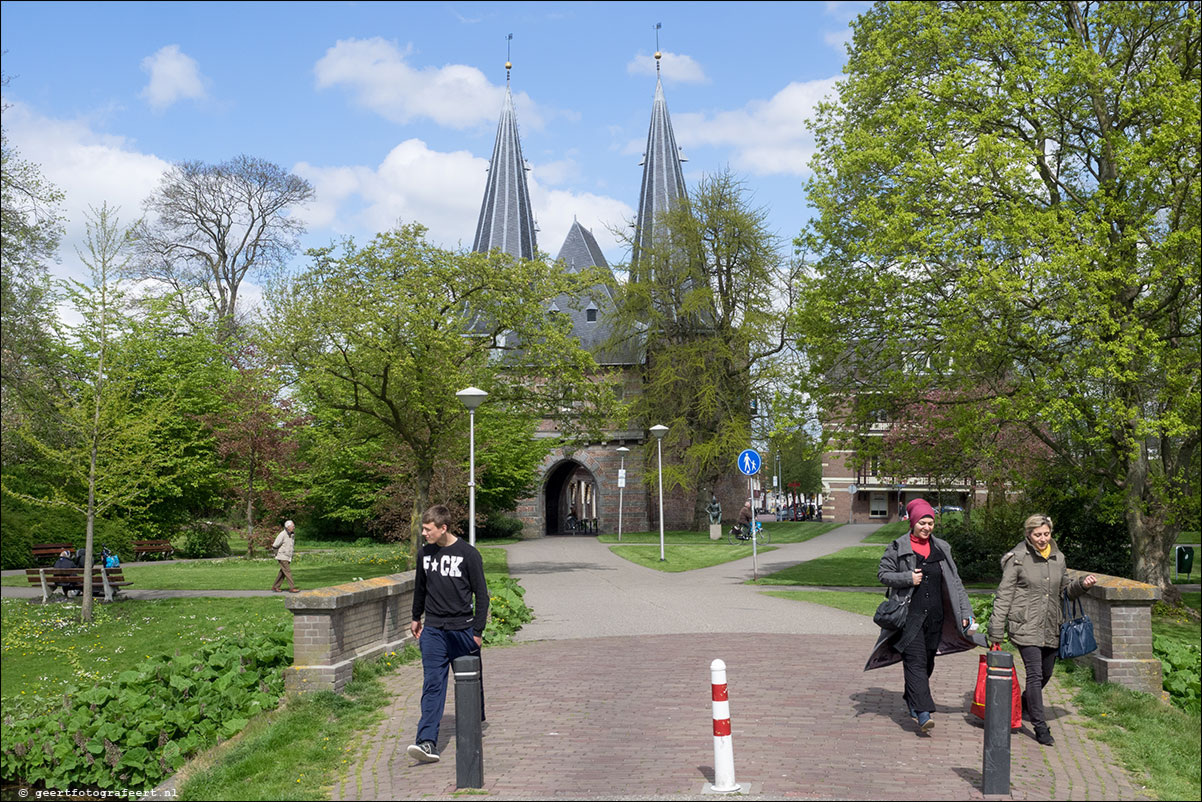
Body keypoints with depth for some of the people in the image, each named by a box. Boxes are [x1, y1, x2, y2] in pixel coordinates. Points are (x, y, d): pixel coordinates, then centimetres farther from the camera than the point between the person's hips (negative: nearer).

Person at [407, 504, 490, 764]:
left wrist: (478, 631, -6)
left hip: (462, 628, -2)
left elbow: (481, 594, -4)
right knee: (432, 683, -9)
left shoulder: (468, 554, -8)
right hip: (433, 629, 3)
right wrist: (416, 618, 26)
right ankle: (427, 741, -17)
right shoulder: (425, 554, 6)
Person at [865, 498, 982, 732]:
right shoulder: (897, 548, -1)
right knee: (916, 661, -12)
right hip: (909, 615, -5)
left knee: (928, 662, 12)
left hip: (935, 615, 5)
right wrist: (908, 578, -15)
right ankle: (923, 713, -18)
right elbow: (883, 574, 0)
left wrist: (965, 612, 7)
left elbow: (954, 583, 13)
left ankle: (911, 701, 32)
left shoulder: (942, 548, 11)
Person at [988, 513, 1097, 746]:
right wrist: (996, 630, -9)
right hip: (1026, 626, -6)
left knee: (1046, 673, 16)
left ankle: (1024, 705, 42)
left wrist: (1082, 584, 0)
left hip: (1051, 628, 6)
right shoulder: (1017, 559, -7)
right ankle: (1040, 727, -6)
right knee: (1035, 674, -11)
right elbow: (1004, 595, -6)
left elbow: (1065, 589, 22)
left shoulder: (1058, 558, 9)